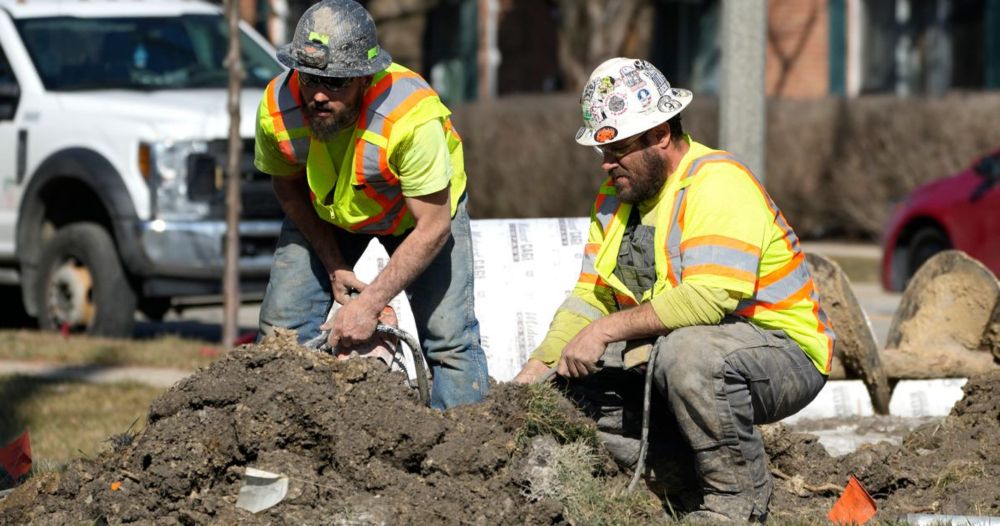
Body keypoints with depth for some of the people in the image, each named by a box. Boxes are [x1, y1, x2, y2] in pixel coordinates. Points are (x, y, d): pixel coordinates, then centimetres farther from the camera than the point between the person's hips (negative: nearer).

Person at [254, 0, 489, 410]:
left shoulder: (412, 117, -41)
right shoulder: (277, 108, -30)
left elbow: (432, 228, -31)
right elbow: (288, 188, -7)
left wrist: (370, 303, -33)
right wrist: (333, 266, -9)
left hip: (423, 206, -3)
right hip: (324, 214, 3)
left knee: (449, 341, -12)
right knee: (282, 329, -4)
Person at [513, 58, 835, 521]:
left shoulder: (718, 183, -20)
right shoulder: (616, 195, 7)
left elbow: (709, 297, -32)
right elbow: (591, 297, 5)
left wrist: (607, 330, -29)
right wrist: (536, 369, -8)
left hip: (785, 353, -8)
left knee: (686, 353, -38)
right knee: (575, 387, -6)